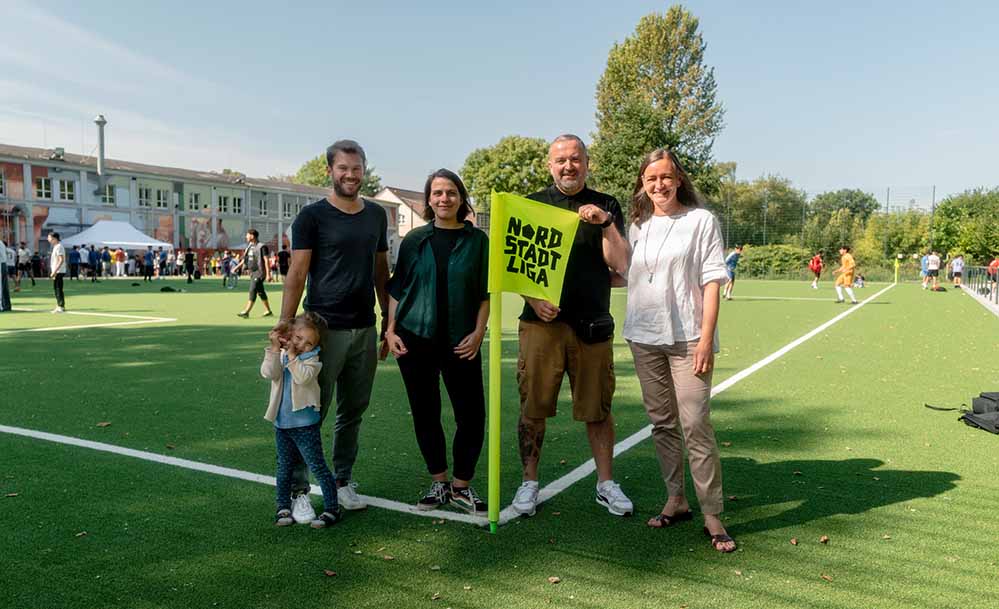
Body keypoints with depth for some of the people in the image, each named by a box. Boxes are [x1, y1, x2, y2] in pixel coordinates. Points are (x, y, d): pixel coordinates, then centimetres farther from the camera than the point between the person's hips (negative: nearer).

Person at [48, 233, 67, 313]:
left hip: (58, 272, -10)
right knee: (56, 288, 13)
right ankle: (59, 306, 19)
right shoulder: (55, 247, 17)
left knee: (58, 289, -9)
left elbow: (61, 260, -21)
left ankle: (61, 307, -7)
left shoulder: (59, 247, -14)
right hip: (55, 272, 10)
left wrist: (55, 271, -24)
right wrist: (53, 272, 20)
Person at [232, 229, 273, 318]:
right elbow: (245, 259, 23)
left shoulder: (261, 246, -11)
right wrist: (237, 267, 16)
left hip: (259, 272, -9)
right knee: (260, 292, 12)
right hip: (252, 272, 9)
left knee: (252, 291, -13)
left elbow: (266, 260, -14)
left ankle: (246, 312, -14)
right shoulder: (249, 246, 14)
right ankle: (268, 311, 19)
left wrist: (268, 274, -18)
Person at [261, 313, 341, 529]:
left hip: (305, 424, -5)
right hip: (281, 423, 5)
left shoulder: (312, 359, -8)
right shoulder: (279, 355, 5)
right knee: (284, 467, 17)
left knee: (318, 466, -2)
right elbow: (268, 373, -13)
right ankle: (283, 507, 31)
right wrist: (274, 348, -19)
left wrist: (292, 356, -22)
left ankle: (332, 509, 5)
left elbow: (304, 377, -26)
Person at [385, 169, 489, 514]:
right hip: (416, 340, 1)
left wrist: (478, 333, -6)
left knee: (472, 416, -1)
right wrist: (391, 330, 0)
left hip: (461, 343, -1)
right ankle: (439, 483, 25)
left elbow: (485, 294, 4)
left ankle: (461, 486, 18)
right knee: (425, 414, 8)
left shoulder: (477, 240, 3)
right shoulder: (414, 240, 5)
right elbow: (397, 289, 9)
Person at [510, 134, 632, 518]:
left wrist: (605, 223, -11)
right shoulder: (531, 205, 9)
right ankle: (529, 483, 17)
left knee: (598, 409, 7)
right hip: (542, 322, 0)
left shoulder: (606, 207, 10)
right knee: (533, 408, 3)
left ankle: (606, 483, 21)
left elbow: (621, 265, 1)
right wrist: (534, 299, -9)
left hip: (592, 325, 1)